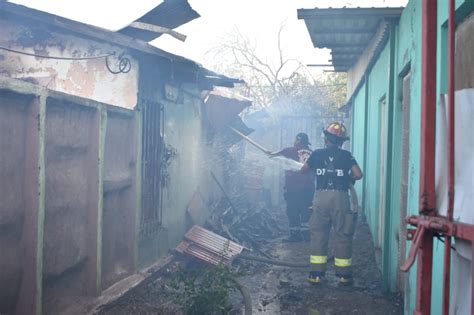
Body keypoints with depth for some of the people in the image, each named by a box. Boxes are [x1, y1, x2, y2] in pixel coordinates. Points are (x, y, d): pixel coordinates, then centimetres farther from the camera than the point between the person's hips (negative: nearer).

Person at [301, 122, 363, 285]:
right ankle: (344, 274, 12)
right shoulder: (346, 155, 3)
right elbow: (358, 174, -3)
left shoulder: (317, 154, 7)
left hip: (321, 196, 1)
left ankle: (316, 273, 8)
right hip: (340, 197, -1)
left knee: (318, 234, 7)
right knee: (342, 235, 7)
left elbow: (303, 170, 20)